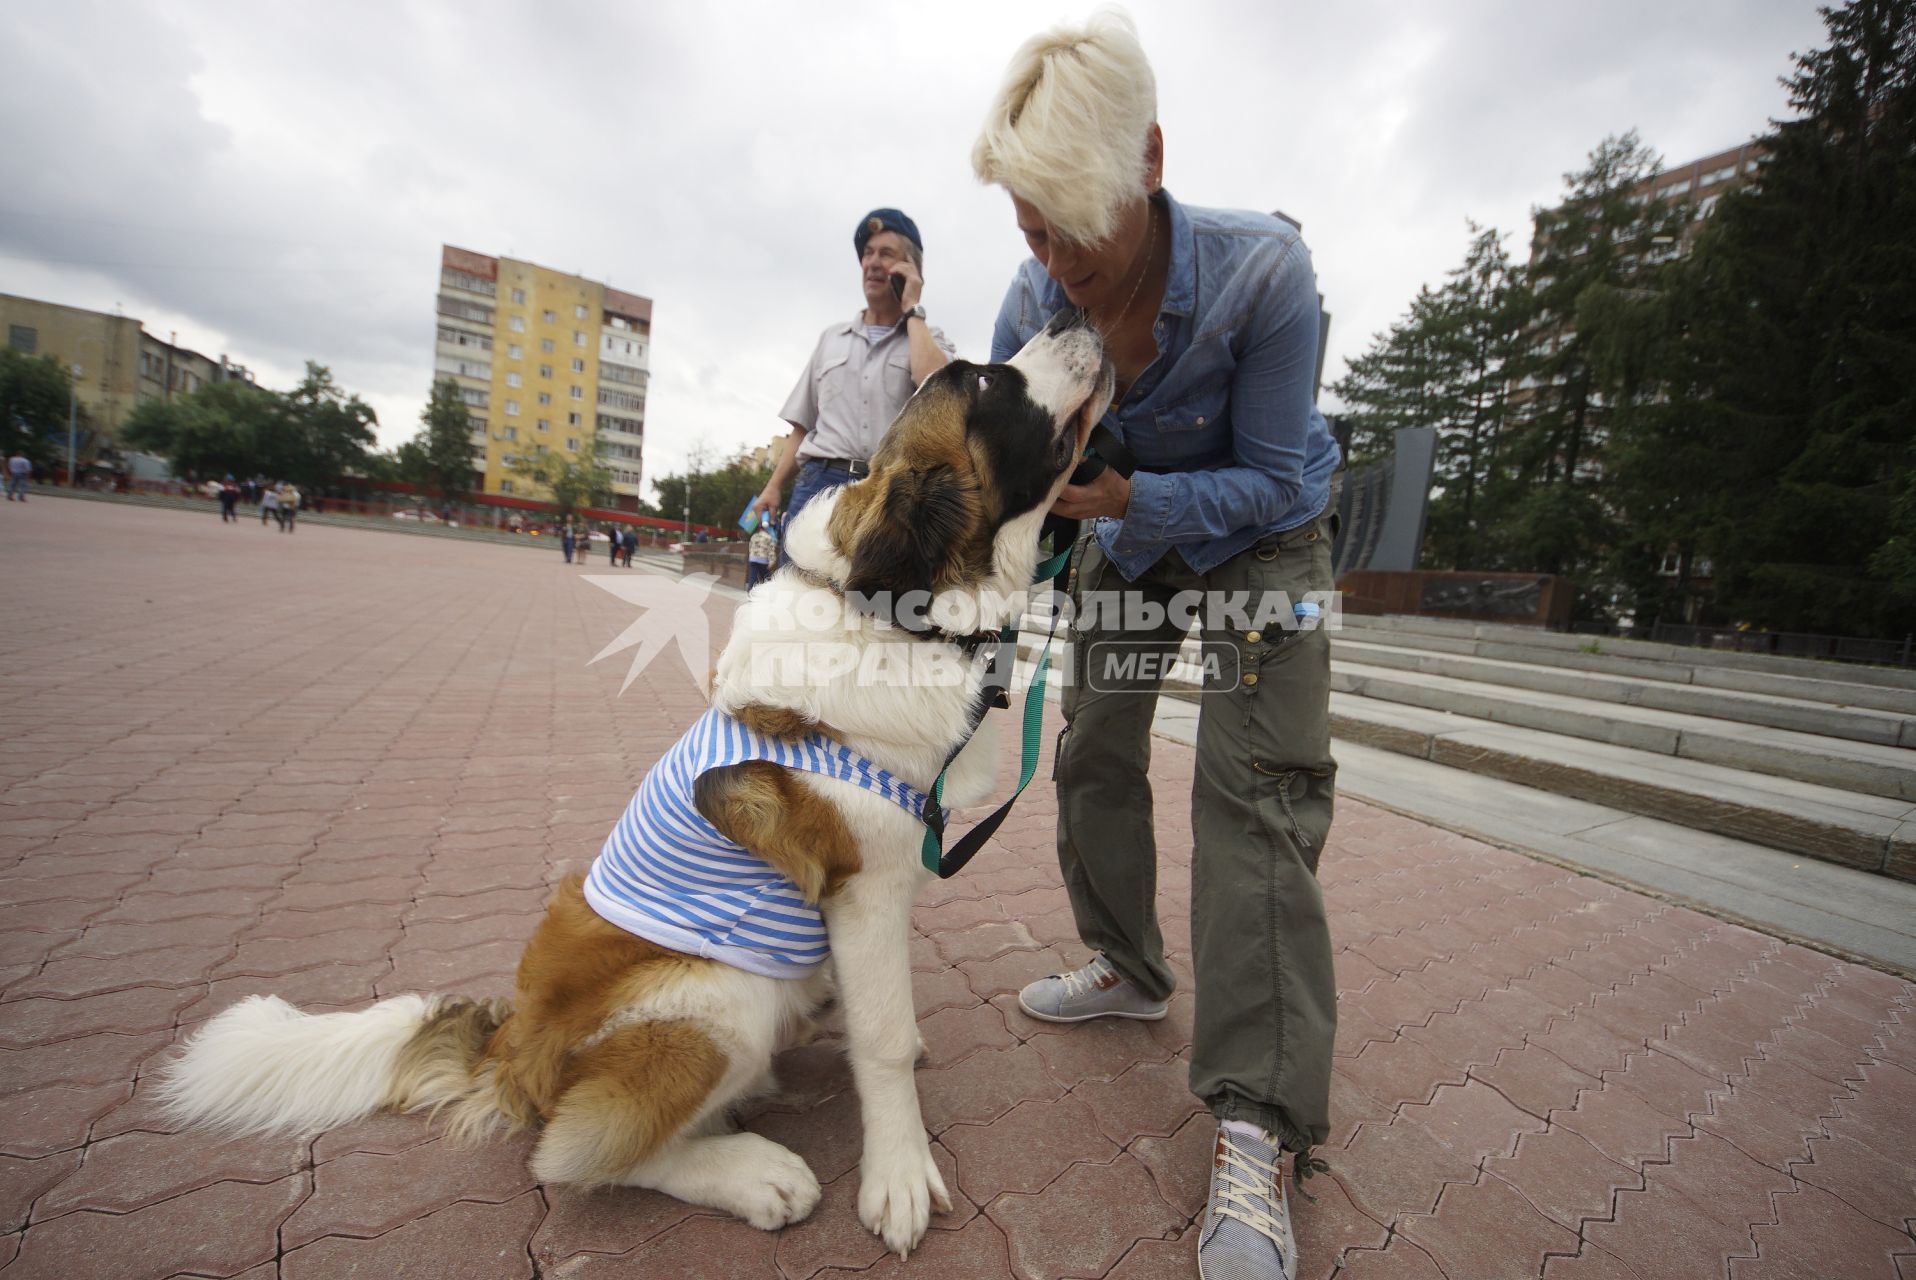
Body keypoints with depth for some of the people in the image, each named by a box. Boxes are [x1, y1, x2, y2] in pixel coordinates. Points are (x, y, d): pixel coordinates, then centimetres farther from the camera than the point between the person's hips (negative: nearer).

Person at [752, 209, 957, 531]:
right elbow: (803, 424, 22)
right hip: (820, 483, 3)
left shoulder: (929, 339, 14)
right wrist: (774, 486, 12)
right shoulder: (831, 338, 23)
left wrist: (913, 310, 2)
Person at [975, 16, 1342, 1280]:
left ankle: (1260, 1127, -10)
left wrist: (1128, 495, -37)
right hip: (1126, 539, 5)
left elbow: (1270, 477, -23)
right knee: (1095, 751, 5)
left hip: (1257, 534, -4)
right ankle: (1128, 968, 26)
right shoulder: (1034, 298, -15)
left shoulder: (1261, 266, -27)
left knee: (1257, 789, -18)